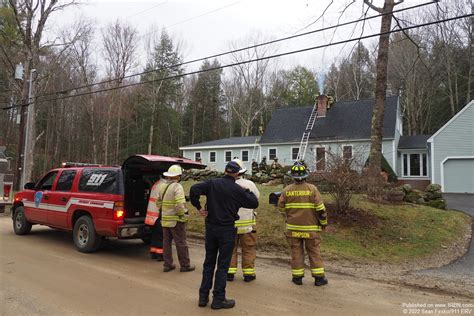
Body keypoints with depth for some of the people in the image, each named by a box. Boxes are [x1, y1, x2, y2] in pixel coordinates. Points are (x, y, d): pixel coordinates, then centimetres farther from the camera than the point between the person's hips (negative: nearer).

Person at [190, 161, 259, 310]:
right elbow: (254, 203, -1)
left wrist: (198, 207, -5)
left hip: (211, 228, 4)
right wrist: (249, 192, 16)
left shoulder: (212, 183, -2)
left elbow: (194, 189, -14)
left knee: (208, 262, 15)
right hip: (227, 229, -4)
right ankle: (218, 299, 11)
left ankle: (203, 296, 22)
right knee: (223, 264, 6)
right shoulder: (237, 189, -9)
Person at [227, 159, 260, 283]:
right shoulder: (250, 184, -10)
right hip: (247, 223, -1)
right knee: (248, 249, 11)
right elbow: (257, 197, 6)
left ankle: (230, 272, 18)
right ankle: (248, 273, 15)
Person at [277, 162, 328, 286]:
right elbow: (320, 208, -9)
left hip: (293, 226, 1)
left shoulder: (287, 190, -4)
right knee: (314, 252, 9)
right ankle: (319, 277, 13)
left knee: (296, 251, 10)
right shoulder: (312, 189, -10)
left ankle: (297, 277, 15)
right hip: (310, 227, -1)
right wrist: (324, 222, 5)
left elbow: (281, 207, 5)